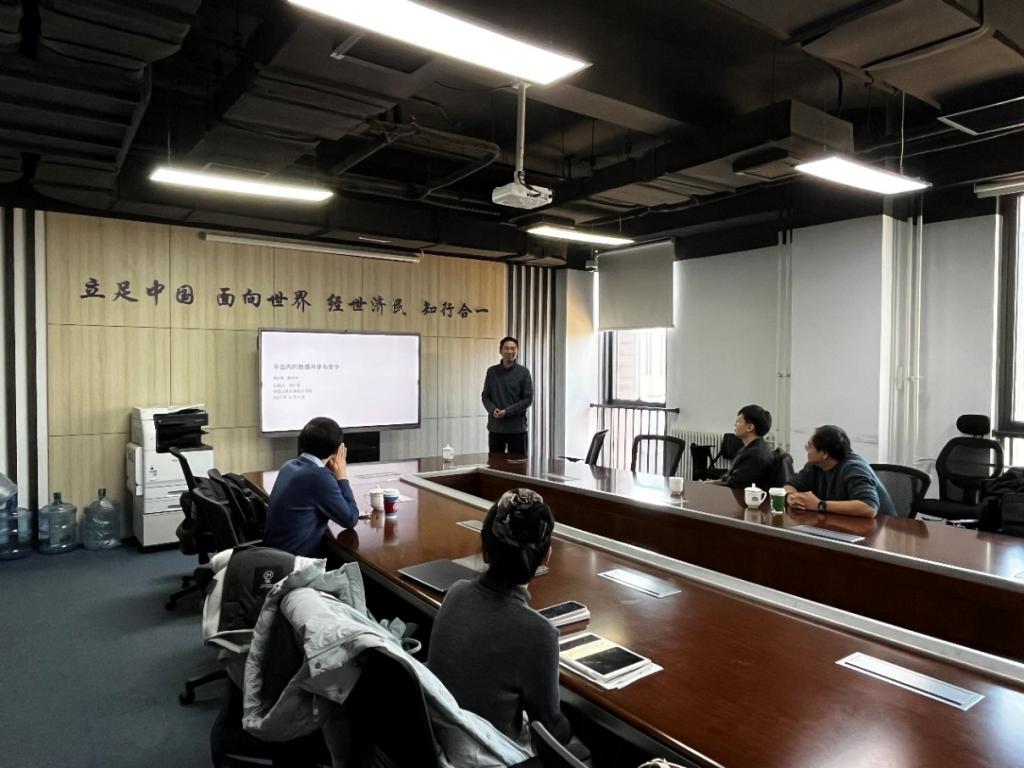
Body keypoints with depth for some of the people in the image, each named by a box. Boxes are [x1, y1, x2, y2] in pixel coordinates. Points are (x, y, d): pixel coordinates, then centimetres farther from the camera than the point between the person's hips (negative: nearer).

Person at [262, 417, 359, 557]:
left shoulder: (290, 465, 4)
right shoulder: (320, 476, -21)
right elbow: (351, 519, -11)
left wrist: (334, 475, 7)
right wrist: (341, 477, -5)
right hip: (295, 560, -8)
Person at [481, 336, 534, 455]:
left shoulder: (523, 372, -1)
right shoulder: (492, 371, 6)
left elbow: (528, 399, -5)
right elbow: (485, 396, 9)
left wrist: (507, 411, -15)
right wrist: (492, 410, -12)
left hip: (516, 428, -2)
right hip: (495, 428, 2)